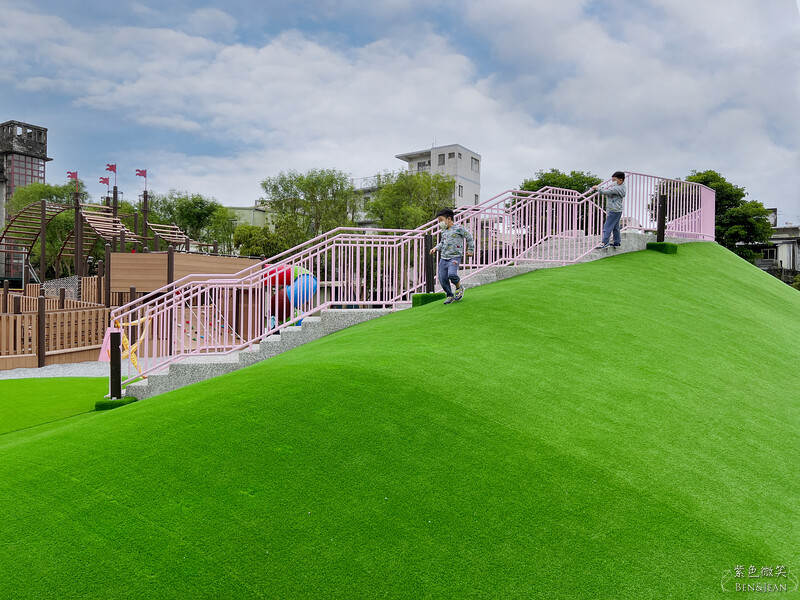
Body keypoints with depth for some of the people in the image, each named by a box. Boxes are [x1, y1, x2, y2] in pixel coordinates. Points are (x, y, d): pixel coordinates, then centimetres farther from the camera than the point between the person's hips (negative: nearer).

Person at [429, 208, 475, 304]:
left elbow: (470, 238, 4)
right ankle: (450, 296, 17)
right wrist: (436, 248, 14)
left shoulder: (459, 228, -3)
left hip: (455, 257, -7)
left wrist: (470, 250, 7)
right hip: (443, 258, 7)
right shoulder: (444, 231, 18)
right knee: (442, 279, -1)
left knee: (451, 274, -29)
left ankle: (459, 287, 1)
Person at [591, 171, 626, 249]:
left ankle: (605, 243, -13)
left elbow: (605, 192, -21)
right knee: (615, 227, 16)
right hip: (617, 210, 10)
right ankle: (617, 242, 22)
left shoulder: (617, 188, -19)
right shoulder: (621, 187, 13)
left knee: (607, 226, -10)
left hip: (614, 211, -10)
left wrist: (597, 188, -9)